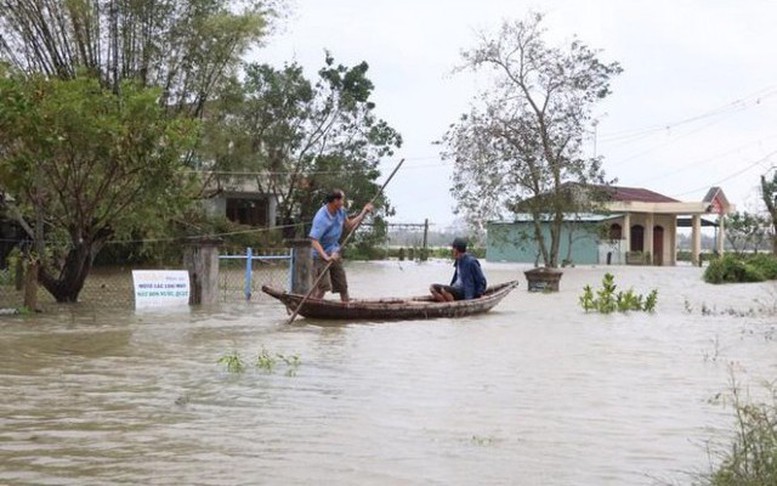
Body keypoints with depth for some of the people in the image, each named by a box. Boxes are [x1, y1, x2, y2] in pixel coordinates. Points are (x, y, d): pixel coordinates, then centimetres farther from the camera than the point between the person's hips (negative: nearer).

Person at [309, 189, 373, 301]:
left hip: (335, 254, 8)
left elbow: (349, 226, 17)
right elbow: (314, 240, -32)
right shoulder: (321, 218, -26)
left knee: (343, 286, 11)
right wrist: (326, 257, -41)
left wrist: (363, 213, 8)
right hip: (321, 256, -8)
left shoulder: (340, 211, -1)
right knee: (323, 287, -18)